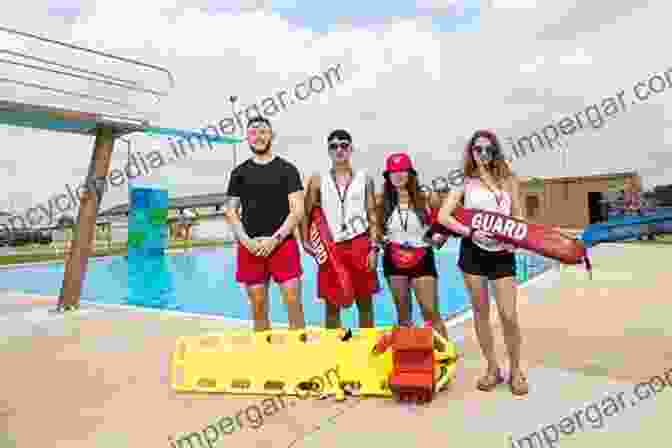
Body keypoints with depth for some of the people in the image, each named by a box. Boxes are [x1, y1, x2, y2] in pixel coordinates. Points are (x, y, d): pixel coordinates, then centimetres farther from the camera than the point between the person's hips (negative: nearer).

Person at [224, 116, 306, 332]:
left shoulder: (287, 169, 4)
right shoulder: (240, 172, 11)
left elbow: (298, 211, -3)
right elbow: (230, 211, 10)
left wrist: (275, 239, -12)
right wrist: (247, 241, -6)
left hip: (283, 243, -2)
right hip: (250, 247, 3)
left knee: (294, 303, -5)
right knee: (258, 308, 9)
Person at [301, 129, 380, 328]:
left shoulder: (364, 178, 6)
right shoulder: (318, 180, 5)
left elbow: (372, 216, 5)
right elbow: (306, 213, 6)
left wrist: (374, 248, -3)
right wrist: (305, 241, -5)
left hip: (360, 244, 0)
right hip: (331, 246, 0)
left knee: (365, 303, 8)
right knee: (332, 306, 6)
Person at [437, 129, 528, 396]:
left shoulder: (508, 179, 8)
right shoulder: (465, 183, 2)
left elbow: (518, 215, 10)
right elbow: (443, 216, -6)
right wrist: (469, 232, -18)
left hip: (502, 254, 1)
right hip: (473, 252, 0)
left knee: (509, 316, -2)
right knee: (481, 313, 8)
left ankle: (515, 371, 19)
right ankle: (492, 369, 24)